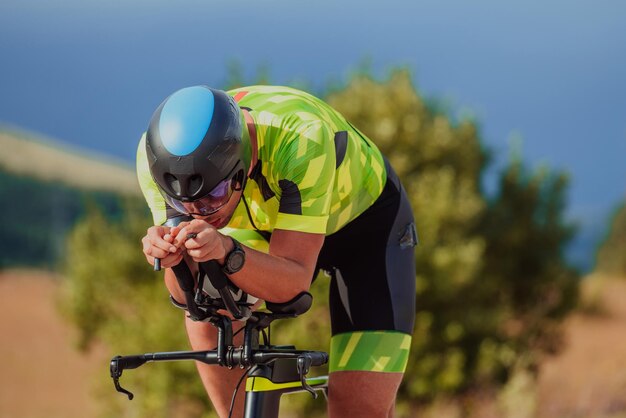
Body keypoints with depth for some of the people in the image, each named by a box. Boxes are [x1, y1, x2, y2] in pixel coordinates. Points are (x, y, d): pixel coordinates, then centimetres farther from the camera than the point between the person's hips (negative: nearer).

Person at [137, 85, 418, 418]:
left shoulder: (301, 138, -42)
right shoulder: (160, 156, -30)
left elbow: (293, 283, -41)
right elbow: (188, 294, -27)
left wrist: (226, 252, -58)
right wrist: (171, 258, -48)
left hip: (366, 218, -4)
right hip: (265, 224, 4)